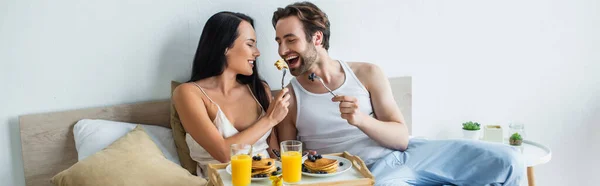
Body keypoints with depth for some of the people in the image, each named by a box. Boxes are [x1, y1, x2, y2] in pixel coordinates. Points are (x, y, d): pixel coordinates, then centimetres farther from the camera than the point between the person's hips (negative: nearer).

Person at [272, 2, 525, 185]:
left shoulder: (367, 73, 2)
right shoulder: (289, 99, -1)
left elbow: (402, 138, -1)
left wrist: (361, 120, -19)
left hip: (407, 153, 4)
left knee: (507, 161, -8)